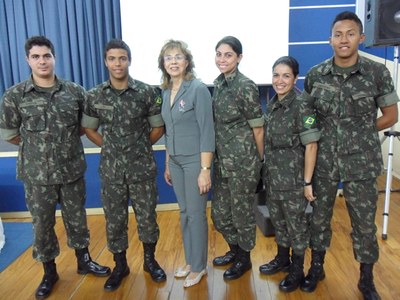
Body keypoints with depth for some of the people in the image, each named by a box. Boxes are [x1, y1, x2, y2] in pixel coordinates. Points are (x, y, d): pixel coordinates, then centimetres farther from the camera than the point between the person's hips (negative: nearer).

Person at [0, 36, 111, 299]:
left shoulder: (75, 91, -3)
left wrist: (67, 140, 5)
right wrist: (35, 146, 7)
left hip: (72, 170, 1)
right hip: (37, 174, -1)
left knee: (77, 219, 16)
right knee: (42, 224, 12)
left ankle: (84, 261, 37)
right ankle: (49, 272, 32)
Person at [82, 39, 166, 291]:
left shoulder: (147, 92, -7)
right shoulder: (95, 96, -1)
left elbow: (158, 128, 3)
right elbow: (89, 129, 11)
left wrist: (140, 148, 6)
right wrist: (110, 147, 7)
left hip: (142, 168, -1)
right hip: (111, 170, 2)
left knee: (147, 216, 9)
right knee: (114, 219, 11)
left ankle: (150, 260, 32)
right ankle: (120, 265, 30)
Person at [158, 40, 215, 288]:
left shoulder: (198, 89, -13)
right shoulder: (166, 91, 8)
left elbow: (207, 132, -16)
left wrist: (205, 169, -19)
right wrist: (167, 164, 15)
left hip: (195, 160, -6)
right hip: (176, 161, 7)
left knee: (196, 214, 4)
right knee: (184, 212, 15)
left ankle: (199, 266, 21)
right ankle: (190, 261, 31)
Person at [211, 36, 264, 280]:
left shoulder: (246, 87, -15)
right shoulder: (218, 83, 7)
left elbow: (258, 129, -10)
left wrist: (260, 162, -3)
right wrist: (219, 157, 14)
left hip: (243, 161, -7)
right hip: (222, 160, 7)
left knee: (242, 212, 9)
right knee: (219, 212, 17)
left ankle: (244, 259, 31)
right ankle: (234, 250, 41)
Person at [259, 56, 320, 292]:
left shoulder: (302, 105, -16)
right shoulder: (272, 104, 5)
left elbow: (311, 145, -18)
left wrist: (307, 182, -18)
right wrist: (268, 171, 13)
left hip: (294, 178, -7)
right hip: (273, 176, 7)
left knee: (296, 224, 8)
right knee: (278, 221, 19)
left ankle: (297, 270, 26)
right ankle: (282, 259, 39)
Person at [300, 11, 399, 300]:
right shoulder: (315, 75, -2)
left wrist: (360, 133, -3)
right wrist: (328, 132, -1)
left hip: (361, 162, -1)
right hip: (324, 161, 2)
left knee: (364, 222, 10)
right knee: (319, 216, 14)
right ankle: (316, 267, 37)